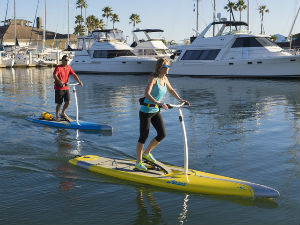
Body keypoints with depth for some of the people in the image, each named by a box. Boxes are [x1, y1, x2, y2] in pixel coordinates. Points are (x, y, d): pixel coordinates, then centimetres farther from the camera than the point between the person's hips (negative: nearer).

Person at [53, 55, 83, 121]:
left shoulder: (68, 67, 8)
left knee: (68, 102, 2)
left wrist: (79, 81, -12)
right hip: (59, 88, -6)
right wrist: (60, 82, -42)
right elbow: (54, 75, -26)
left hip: (66, 88, 6)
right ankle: (57, 116, 19)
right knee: (59, 103, 1)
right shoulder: (58, 67, -11)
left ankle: (63, 113, 26)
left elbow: (74, 75, 2)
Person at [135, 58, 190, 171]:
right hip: (146, 111, -7)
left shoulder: (164, 79, 5)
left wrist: (181, 100, 13)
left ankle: (146, 153, 25)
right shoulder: (153, 79, -18)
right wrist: (158, 103, -43)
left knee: (162, 134, 2)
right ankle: (138, 163, 12)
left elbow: (171, 90, 22)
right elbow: (147, 93, -32)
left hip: (156, 111, 7)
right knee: (143, 137, -1)